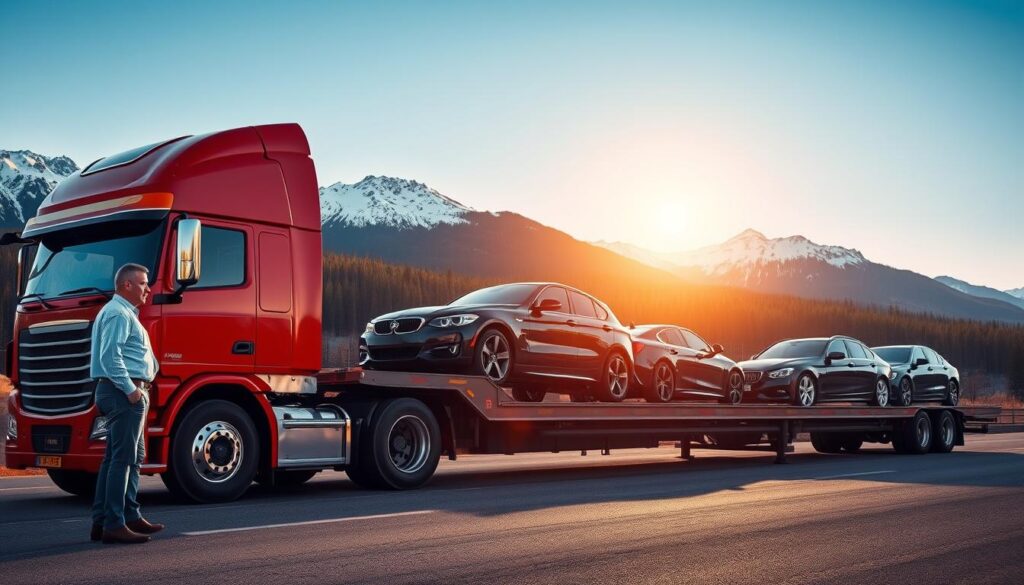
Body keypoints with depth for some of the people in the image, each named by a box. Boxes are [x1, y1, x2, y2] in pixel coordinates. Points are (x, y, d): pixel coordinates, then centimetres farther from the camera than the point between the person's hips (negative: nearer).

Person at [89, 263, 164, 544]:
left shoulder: (126, 313, 23)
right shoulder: (118, 313, -12)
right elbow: (110, 355, -22)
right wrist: (130, 389, -24)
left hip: (129, 392, 11)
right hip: (123, 392, -11)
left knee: (133, 456, 15)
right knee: (122, 458, -11)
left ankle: (130, 516, 22)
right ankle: (113, 525, -10)